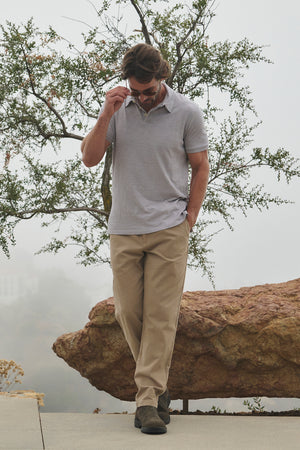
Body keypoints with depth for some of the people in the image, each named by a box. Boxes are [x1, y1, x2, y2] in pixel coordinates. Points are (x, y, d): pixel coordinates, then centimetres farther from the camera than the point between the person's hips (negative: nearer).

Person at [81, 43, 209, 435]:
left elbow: (200, 167, 5)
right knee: (129, 313, 5)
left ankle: (148, 400, -3)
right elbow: (89, 159, 0)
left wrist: (189, 219, -1)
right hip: (124, 229, 3)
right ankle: (158, 385, 23)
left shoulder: (187, 112, -2)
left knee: (161, 315, -6)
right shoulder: (117, 108, 5)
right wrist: (105, 115, -13)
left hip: (168, 229, -3)